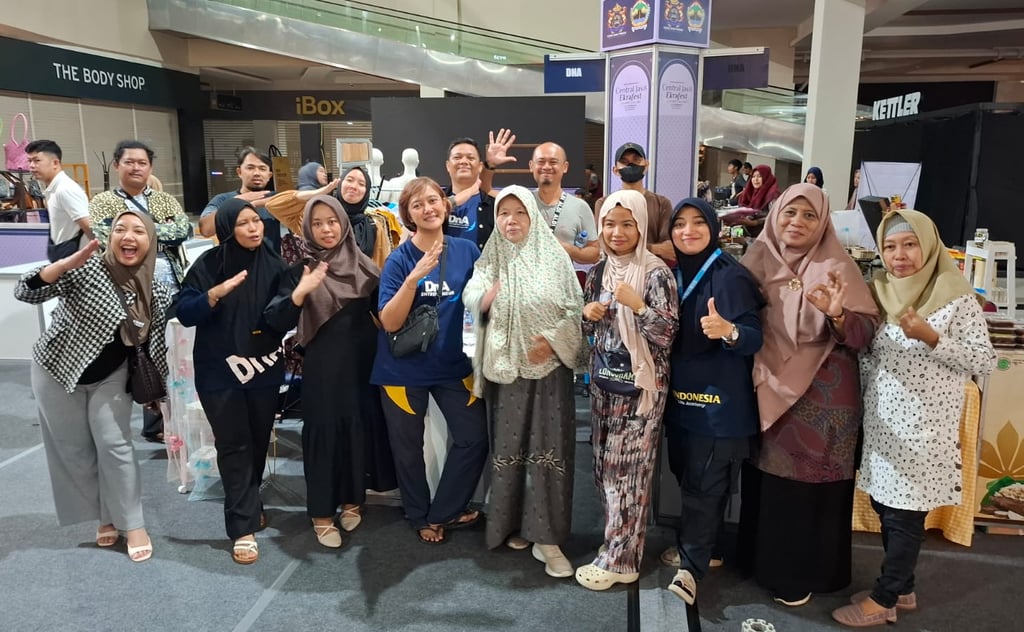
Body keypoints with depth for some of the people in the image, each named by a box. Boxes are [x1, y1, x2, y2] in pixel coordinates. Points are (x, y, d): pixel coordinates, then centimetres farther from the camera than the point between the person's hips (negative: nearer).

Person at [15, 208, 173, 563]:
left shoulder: (157, 293, -11)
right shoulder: (86, 270, -22)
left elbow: (154, 344, 0)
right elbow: (26, 293, -30)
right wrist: (67, 263, -45)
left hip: (111, 376, 2)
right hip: (58, 372, -1)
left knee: (115, 445, -3)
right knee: (73, 450, 7)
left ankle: (132, 524, 9)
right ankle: (105, 517, 25)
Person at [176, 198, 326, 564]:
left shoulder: (273, 265, -3)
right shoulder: (209, 264, -6)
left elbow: (279, 320, -13)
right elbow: (184, 313, -9)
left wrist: (300, 293, -30)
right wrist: (216, 293, -25)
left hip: (263, 369, 2)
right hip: (219, 372, -2)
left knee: (258, 442, 13)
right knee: (234, 446, -1)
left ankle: (249, 505, 36)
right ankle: (243, 527, 5)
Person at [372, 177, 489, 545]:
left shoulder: (467, 251, -5)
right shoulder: (400, 259, -13)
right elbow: (390, 322, -21)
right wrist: (415, 276, -32)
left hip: (454, 363, 3)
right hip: (405, 368, -2)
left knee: (474, 438, 5)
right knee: (409, 447, 12)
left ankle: (443, 512, 27)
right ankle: (420, 517, 36)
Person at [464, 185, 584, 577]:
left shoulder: (554, 257, 0)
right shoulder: (490, 259, 6)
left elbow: (576, 309, -2)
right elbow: (470, 303, -4)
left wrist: (552, 339, -16)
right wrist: (486, 297, -25)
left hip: (549, 366, -2)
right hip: (505, 366, 2)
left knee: (549, 447, -3)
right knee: (508, 446, 8)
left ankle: (546, 537, 4)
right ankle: (513, 524, 24)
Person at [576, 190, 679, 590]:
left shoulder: (656, 273, -11)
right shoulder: (598, 272, 8)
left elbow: (668, 333, -15)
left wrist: (637, 305, -28)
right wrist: (588, 314, -6)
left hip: (641, 384, -6)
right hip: (604, 380, 6)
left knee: (627, 469, 0)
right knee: (605, 464, 12)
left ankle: (619, 560, 12)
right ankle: (616, 542, 29)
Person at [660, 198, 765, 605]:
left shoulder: (730, 276, -14)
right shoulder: (674, 274, 7)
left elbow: (754, 337, -21)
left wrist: (729, 331, -41)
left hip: (720, 400, -7)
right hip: (680, 394, 7)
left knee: (704, 485, -1)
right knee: (686, 478, 16)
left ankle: (691, 566, 11)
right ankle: (692, 546, 33)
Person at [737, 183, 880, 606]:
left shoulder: (836, 267, -8)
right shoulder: (761, 259, 2)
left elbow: (866, 332, -13)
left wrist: (837, 315, -32)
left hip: (822, 394, -3)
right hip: (769, 388, 4)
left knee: (810, 482, 4)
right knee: (767, 478, 13)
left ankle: (802, 572, 23)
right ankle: (764, 558, 33)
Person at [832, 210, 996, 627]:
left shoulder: (955, 297, -10)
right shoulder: (879, 293, 6)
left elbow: (986, 361, -11)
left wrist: (931, 338, -22)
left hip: (923, 428, -5)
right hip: (881, 424, 6)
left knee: (905, 515, 4)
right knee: (886, 508, 14)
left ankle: (883, 600, 19)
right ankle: (901, 589, 32)